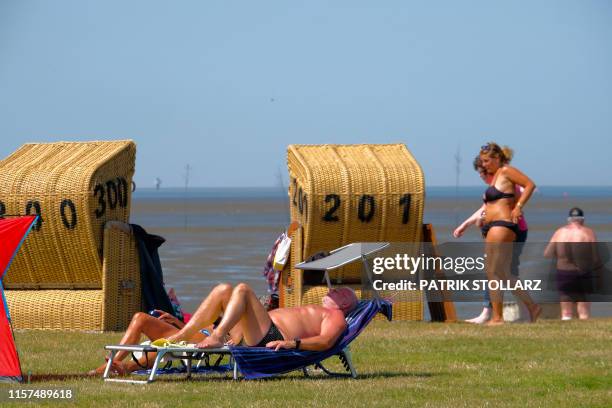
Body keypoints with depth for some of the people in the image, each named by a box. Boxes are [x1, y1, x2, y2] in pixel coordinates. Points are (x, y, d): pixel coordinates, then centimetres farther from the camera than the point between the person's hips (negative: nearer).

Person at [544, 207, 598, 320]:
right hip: (583, 274, -2)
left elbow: (547, 254, 1)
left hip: (563, 274, 2)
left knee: (566, 312, 10)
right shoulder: (589, 232, -5)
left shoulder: (559, 232, 2)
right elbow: (596, 257, -8)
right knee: (584, 312, 4)